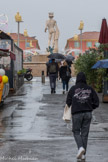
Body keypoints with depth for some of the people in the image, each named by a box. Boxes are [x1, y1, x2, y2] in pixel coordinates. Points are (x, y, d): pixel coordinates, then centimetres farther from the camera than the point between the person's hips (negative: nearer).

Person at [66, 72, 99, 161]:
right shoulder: (90, 89, 2)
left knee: (76, 131, 12)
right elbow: (96, 102, 2)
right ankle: (83, 154, 12)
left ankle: (81, 147, -13)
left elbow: (68, 102, -3)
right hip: (88, 113, 2)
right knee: (85, 133, 9)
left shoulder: (73, 89, -4)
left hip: (76, 113, -2)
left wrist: (71, 106, 18)